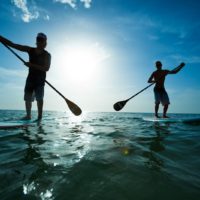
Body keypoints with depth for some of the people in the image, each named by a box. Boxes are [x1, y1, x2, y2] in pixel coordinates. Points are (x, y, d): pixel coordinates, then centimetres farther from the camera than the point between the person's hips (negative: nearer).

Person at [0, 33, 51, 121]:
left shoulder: (47, 55, -4)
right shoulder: (30, 50, 8)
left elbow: (46, 68, -17)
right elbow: (13, 44, 7)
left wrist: (32, 65, -22)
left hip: (40, 78, -5)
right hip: (30, 77, 5)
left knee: (39, 98, -8)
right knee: (27, 97, 5)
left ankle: (39, 117, -5)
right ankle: (28, 115, 17)